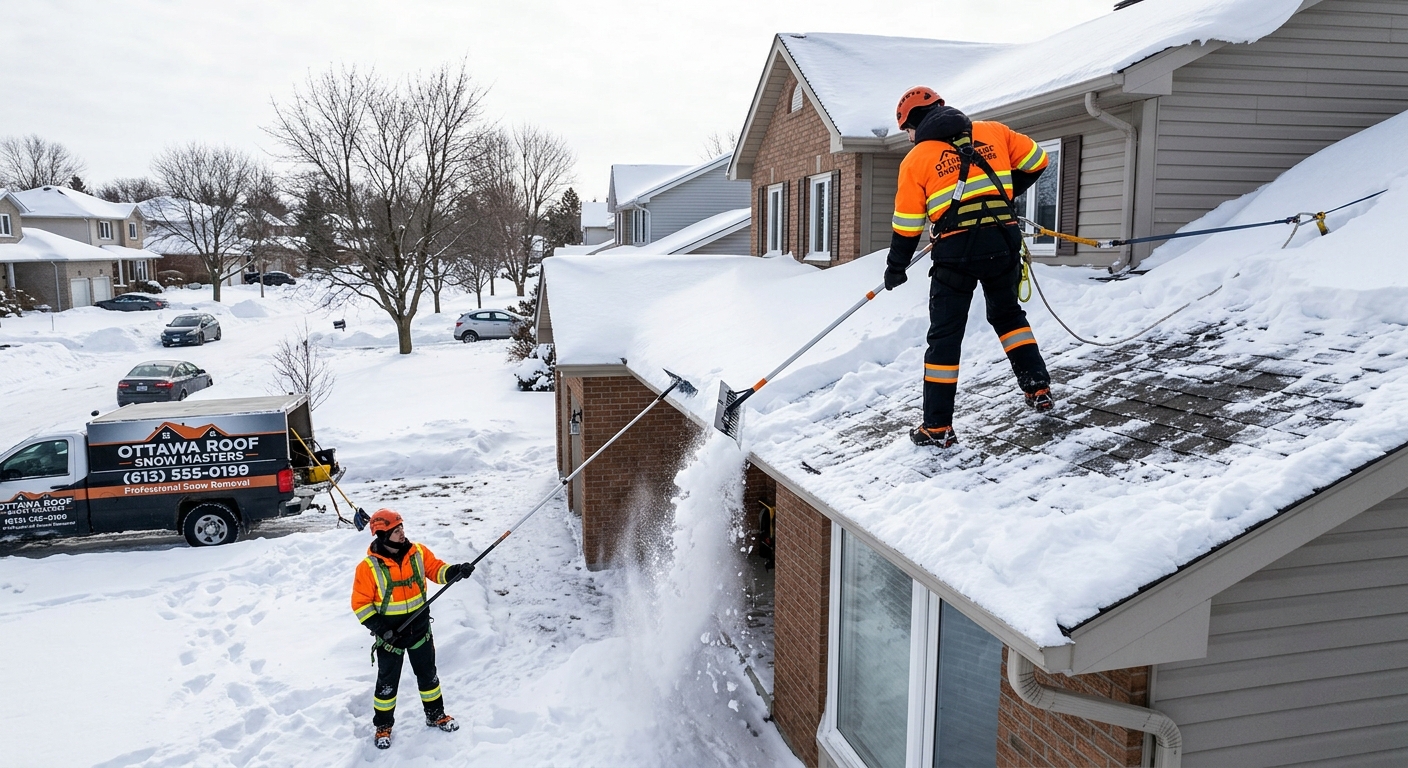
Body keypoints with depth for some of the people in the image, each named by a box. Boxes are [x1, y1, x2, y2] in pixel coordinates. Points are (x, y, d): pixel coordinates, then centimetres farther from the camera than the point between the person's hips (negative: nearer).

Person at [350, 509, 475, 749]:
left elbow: (436, 569, 0)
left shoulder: (418, 552, -8)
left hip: (419, 628, 3)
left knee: (428, 674, 18)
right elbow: (360, 604, -13)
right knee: (387, 681, 12)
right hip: (389, 634, -3)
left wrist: (456, 571, -21)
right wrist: (378, 626, -22)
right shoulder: (368, 567, -19)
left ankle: (435, 714, 38)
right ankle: (383, 725, 33)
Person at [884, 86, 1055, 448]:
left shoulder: (916, 159, 4)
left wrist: (895, 268, 16)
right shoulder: (994, 132, 11)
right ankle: (1038, 388, 26)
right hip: (1003, 243, 4)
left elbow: (907, 224, 4)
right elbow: (1037, 162, 18)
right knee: (1008, 313, 27)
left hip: (955, 253, -3)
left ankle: (938, 427, 7)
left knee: (945, 336, 5)